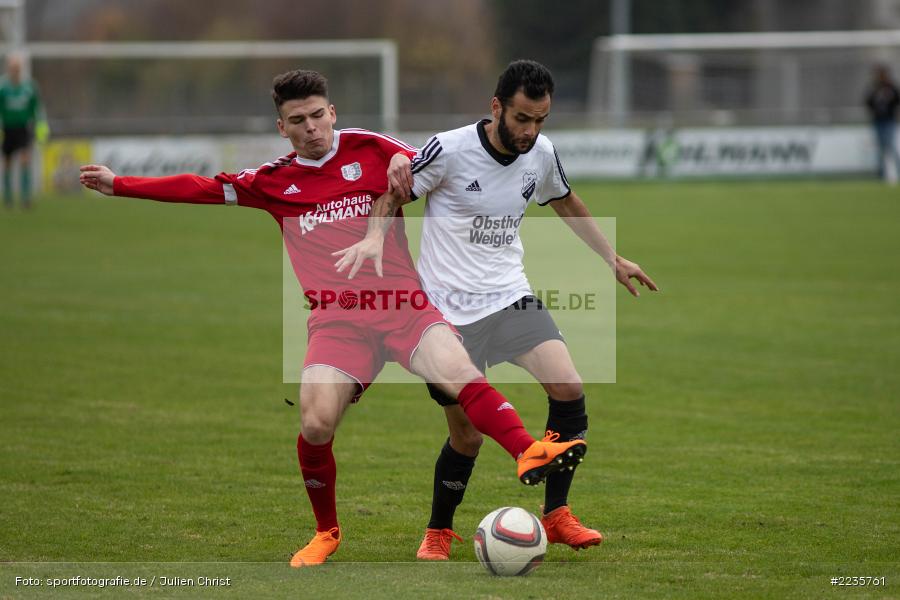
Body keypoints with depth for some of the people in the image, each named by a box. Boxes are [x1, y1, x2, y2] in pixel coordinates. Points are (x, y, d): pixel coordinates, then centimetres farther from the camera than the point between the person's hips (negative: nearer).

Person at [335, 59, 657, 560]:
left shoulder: (542, 153, 1)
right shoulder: (450, 150, -15)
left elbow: (567, 202, 22)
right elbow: (394, 194, -2)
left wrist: (614, 260, 25)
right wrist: (375, 236, -21)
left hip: (511, 296, 4)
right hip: (450, 310, -4)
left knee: (569, 389, -18)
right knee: (467, 437, -2)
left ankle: (556, 515, -3)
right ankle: (439, 532, 24)